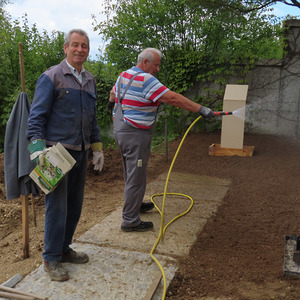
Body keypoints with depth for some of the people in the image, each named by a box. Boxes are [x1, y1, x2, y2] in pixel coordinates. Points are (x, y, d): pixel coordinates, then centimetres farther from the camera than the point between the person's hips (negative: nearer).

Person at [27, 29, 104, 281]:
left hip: (80, 153, 7)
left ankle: (64, 249, 30)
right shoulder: (51, 77, -6)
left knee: (75, 205, 13)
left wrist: (97, 147, 16)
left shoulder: (90, 81, 14)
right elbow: (36, 116, -10)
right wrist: (37, 148, -21)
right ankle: (51, 259, 12)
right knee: (57, 206, -3)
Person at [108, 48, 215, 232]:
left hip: (120, 130, 10)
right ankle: (130, 220, 5)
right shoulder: (145, 80, -19)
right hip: (136, 134, -10)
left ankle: (134, 204, 41)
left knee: (131, 173, 23)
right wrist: (200, 109, -24)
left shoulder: (123, 75, 11)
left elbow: (114, 92, 31)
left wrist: (111, 102, 54)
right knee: (136, 177, -3)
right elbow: (173, 98, -26)